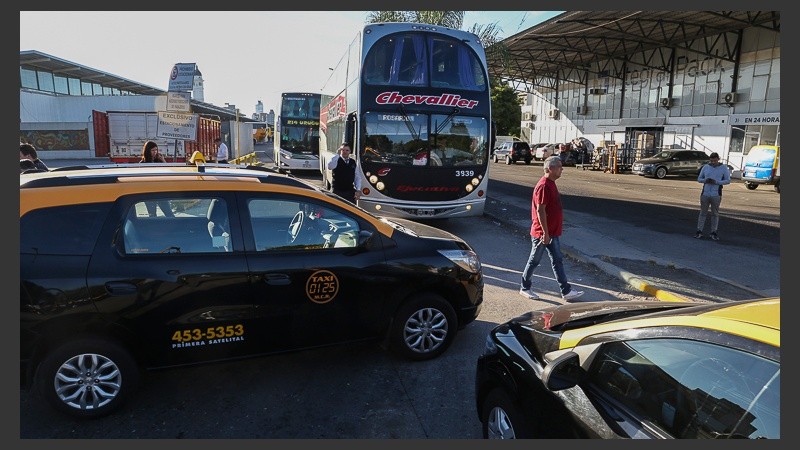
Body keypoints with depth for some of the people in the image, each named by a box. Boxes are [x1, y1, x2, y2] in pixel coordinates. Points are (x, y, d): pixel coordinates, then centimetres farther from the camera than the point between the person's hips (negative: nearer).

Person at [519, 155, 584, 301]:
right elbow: (540, 210, -23)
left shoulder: (551, 184, 11)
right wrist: (545, 233, -22)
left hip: (553, 232, 9)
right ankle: (524, 288, 19)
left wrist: (550, 232, 20)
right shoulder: (543, 186, -20)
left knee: (557, 260, 10)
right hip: (542, 233, -9)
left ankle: (566, 291, 15)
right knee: (534, 260, 4)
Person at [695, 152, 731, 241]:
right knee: (703, 213, 5)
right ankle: (699, 231, 8)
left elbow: (728, 180, 1)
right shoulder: (705, 167, 6)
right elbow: (699, 179, 11)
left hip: (716, 195, -1)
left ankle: (713, 233, 12)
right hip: (705, 194, 1)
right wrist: (705, 180, -12)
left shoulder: (724, 168, 2)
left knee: (715, 214, 5)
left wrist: (716, 182, -15)